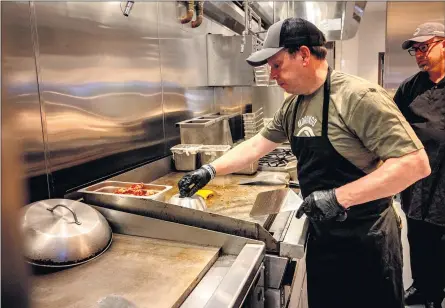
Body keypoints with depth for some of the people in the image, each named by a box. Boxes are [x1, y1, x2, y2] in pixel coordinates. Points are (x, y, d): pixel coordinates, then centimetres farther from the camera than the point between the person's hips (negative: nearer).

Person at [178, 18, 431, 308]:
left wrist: (338, 197, -27)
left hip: (365, 243, -7)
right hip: (322, 236, 7)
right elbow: (257, 145, 11)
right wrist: (209, 170, 4)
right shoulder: (293, 106, 4)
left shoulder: (357, 96, -21)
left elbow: (415, 163, -24)